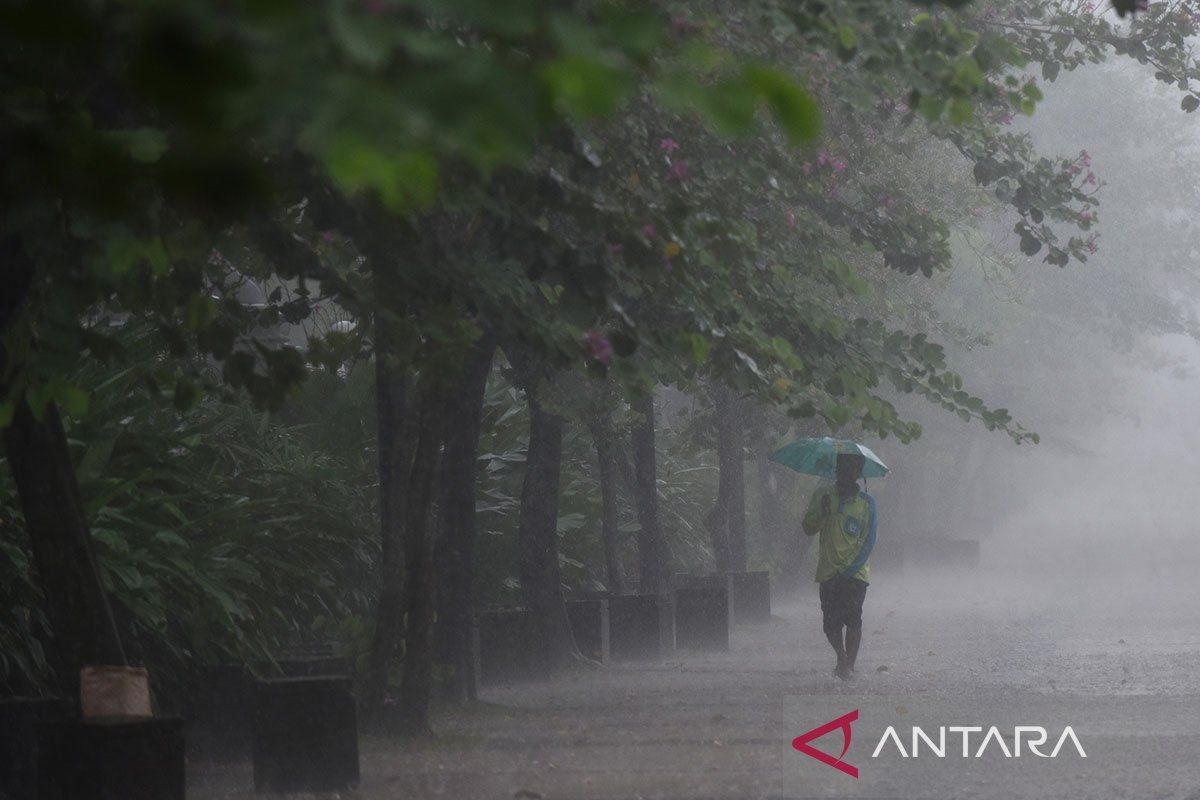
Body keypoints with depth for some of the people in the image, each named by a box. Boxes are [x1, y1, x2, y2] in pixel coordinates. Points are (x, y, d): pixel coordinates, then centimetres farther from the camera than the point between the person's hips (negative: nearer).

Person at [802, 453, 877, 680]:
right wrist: (822, 513, -15)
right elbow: (808, 529, 6)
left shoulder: (866, 502, 3)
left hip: (855, 573, -2)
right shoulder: (823, 496, 9)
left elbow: (869, 541, -1)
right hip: (829, 573, 2)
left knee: (853, 620, -12)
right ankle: (842, 657, 24)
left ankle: (849, 664, -3)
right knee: (830, 624, 0)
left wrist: (849, 570, -11)